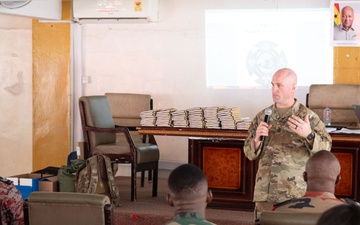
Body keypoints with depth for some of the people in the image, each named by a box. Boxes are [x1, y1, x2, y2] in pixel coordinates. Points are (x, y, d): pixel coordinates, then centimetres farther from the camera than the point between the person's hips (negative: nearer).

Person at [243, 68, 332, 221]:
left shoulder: (308, 117, -2)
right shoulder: (262, 117, 9)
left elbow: (325, 150, -9)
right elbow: (249, 154, 11)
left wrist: (309, 135, -26)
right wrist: (257, 140, -10)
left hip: (296, 195, -3)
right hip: (264, 193, 4)